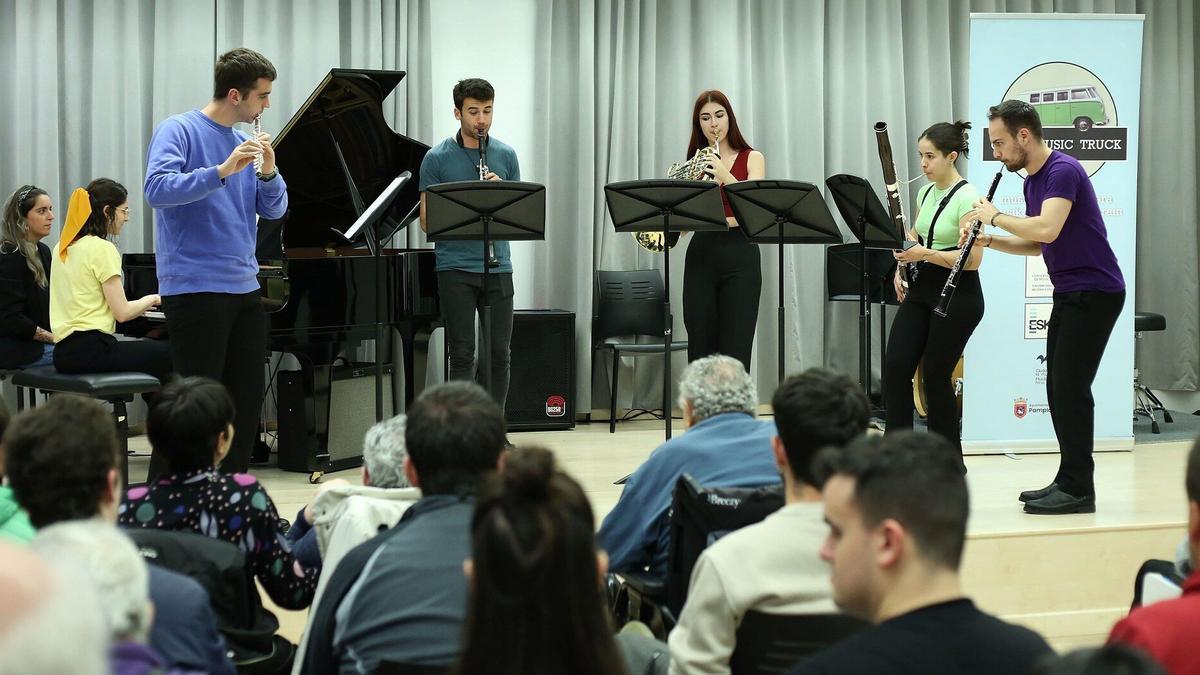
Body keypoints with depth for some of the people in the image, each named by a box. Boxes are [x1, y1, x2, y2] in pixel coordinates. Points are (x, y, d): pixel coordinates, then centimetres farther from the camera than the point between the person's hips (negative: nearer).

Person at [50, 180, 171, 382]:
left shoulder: (63, 248, 14)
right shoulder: (102, 249, -11)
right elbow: (122, 313, -12)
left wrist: (137, 307, 23)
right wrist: (151, 300, 6)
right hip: (90, 349, -9)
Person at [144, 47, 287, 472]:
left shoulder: (245, 143, 14)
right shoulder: (179, 131, -7)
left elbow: (274, 210, 12)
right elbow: (157, 189, -22)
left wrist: (268, 171, -7)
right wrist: (222, 171, -29)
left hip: (244, 289, 8)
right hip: (195, 289, -8)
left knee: (247, 399, 11)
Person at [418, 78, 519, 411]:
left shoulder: (505, 155, 9)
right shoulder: (436, 158, 1)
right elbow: (426, 221, -1)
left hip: (497, 267, 3)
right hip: (455, 267, -3)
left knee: (498, 355, 4)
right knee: (462, 355, -2)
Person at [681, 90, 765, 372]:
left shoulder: (751, 159, 5)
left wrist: (724, 175, -25)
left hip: (740, 255, -2)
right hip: (701, 254, 2)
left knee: (735, 352, -6)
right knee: (700, 349, 2)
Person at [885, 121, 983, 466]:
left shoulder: (967, 198, -14)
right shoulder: (926, 193, 10)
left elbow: (973, 259, -20)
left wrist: (925, 254, -27)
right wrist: (903, 269, 5)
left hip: (958, 297, -7)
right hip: (921, 292, 7)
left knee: (936, 375, -3)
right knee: (897, 367, -3)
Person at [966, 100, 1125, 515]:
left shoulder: (1063, 171, -17)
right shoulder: (1033, 181, 13)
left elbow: (1048, 230, -30)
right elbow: (1037, 244, 20)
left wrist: (995, 217, -16)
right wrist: (989, 241, 4)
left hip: (1094, 293, -10)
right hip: (1069, 294, 10)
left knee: (1071, 388, -9)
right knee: (1060, 388, 10)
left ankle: (1078, 489, -5)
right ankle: (1070, 481, 16)